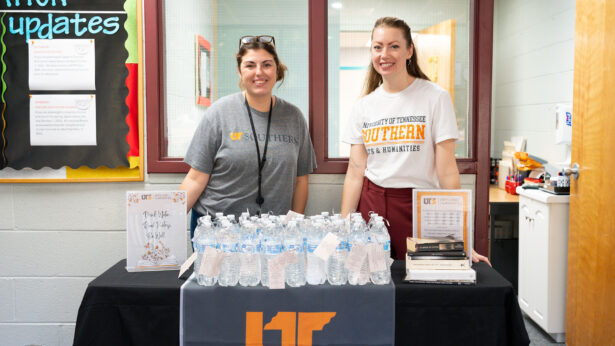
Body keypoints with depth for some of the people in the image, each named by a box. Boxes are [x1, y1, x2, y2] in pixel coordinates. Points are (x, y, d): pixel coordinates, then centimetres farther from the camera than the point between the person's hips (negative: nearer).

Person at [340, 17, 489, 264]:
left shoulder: (435, 98, -4)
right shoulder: (363, 106, 6)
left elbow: (447, 171, -7)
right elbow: (355, 174, 4)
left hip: (420, 208, -2)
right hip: (371, 206, 3)